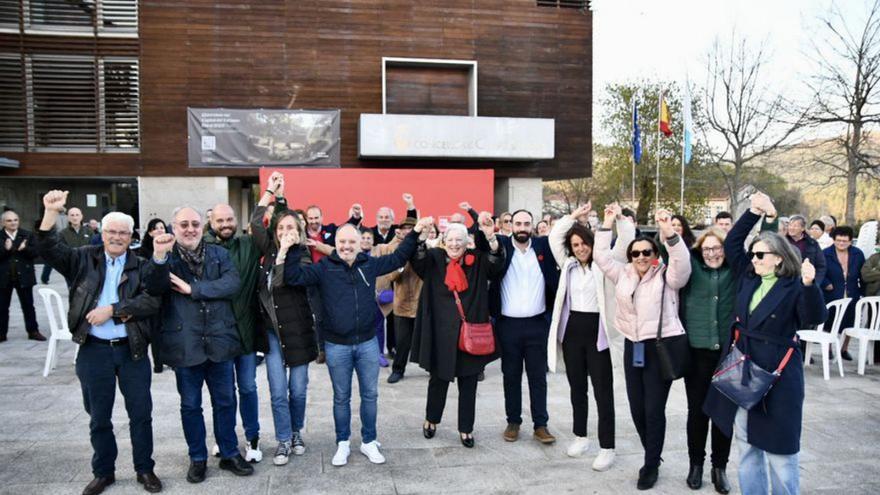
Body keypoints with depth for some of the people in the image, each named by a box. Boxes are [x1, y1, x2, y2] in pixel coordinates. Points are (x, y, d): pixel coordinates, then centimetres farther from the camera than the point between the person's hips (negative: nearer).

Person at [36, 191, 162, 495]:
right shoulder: (83, 259, 5)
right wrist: (51, 212, -20)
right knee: (99, 417, 13)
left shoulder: (141, 266, 1)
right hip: (94, 350, 1)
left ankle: (145, 469, 23)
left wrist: (112, 310, -18)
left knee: (141, 413, 8)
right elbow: (48, 249, -9)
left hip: (132, 350, 0)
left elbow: (152, 301, -11)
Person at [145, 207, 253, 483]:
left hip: (219, 341, 1)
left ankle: (229, 454, 28)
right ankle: (197, 458, 29)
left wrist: (192, 288, -17)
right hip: (185, 344, -1)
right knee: (190, 405, 12)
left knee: (225, 402, 12)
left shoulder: (219, 254, 4)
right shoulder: (165, 257, 1)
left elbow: (232, 284, -12)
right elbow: (154, 288, -17)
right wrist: (159, 257, -33)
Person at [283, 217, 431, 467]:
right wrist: (294, 248, -24)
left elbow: (399, 257, 11)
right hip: (336, 346, -2)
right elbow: (294, 277, -13)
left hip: (368, 343, 2)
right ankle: (343, 443, 30)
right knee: (341, 397, 13)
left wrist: (415, 232, 6)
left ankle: (369, 441, 29)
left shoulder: (370, 264, 2)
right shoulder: (324, 267, -5)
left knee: (370, 395, 12)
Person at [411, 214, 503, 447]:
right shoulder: (434, 258, 1)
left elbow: (497, 264, -14)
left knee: (468, 384, 9)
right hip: (441, 333, -1)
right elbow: (417, 260, -18)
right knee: (438, 380, 13)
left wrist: (491, 237, -31)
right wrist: (420, 237, -38)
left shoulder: (476, 260, 3)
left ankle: (466, 429, 24)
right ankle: (431, 420, 36)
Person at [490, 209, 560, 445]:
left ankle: (540, 425, 18)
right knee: (511, 376, 11)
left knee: (538, 377, 9)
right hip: (508, 324, -1)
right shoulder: (501, 245, -1)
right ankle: (513, 422, 24)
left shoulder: (544, 246, 3)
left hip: (537, 324, 1)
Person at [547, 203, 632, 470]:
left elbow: (625, 242, -10)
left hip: (596, 330, -4)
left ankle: (607, 447, 9)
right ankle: (580, 436, 30)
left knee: (603, 390, 1)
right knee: (577, 387, 15)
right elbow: (554, 237, 2)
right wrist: (574, 216, -4)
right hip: (572, 329, 4)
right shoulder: (567, 264, 8)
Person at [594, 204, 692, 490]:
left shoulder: (667, 276, -4)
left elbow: (682, 262, -22)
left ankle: (651, 466, 17)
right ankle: (652, 456, 32)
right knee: (637, 409, 11)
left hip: (660, 348, -5)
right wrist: (608, 223, 2)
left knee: (654, 410, 0)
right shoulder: (623, 275, 9)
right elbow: (602, 256, 7)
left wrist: (669, 233, -33)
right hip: (632, 347, 5)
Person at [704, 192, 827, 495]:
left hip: (777, 376, -6)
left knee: (779, 447, 5)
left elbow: (814, 318, -24)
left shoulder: (794, 287, -10)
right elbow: (731, 244, 10)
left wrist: (809, 285, -41)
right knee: (747, 445, 16)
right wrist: (754, 213, 3)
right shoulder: (748, 277, 6)